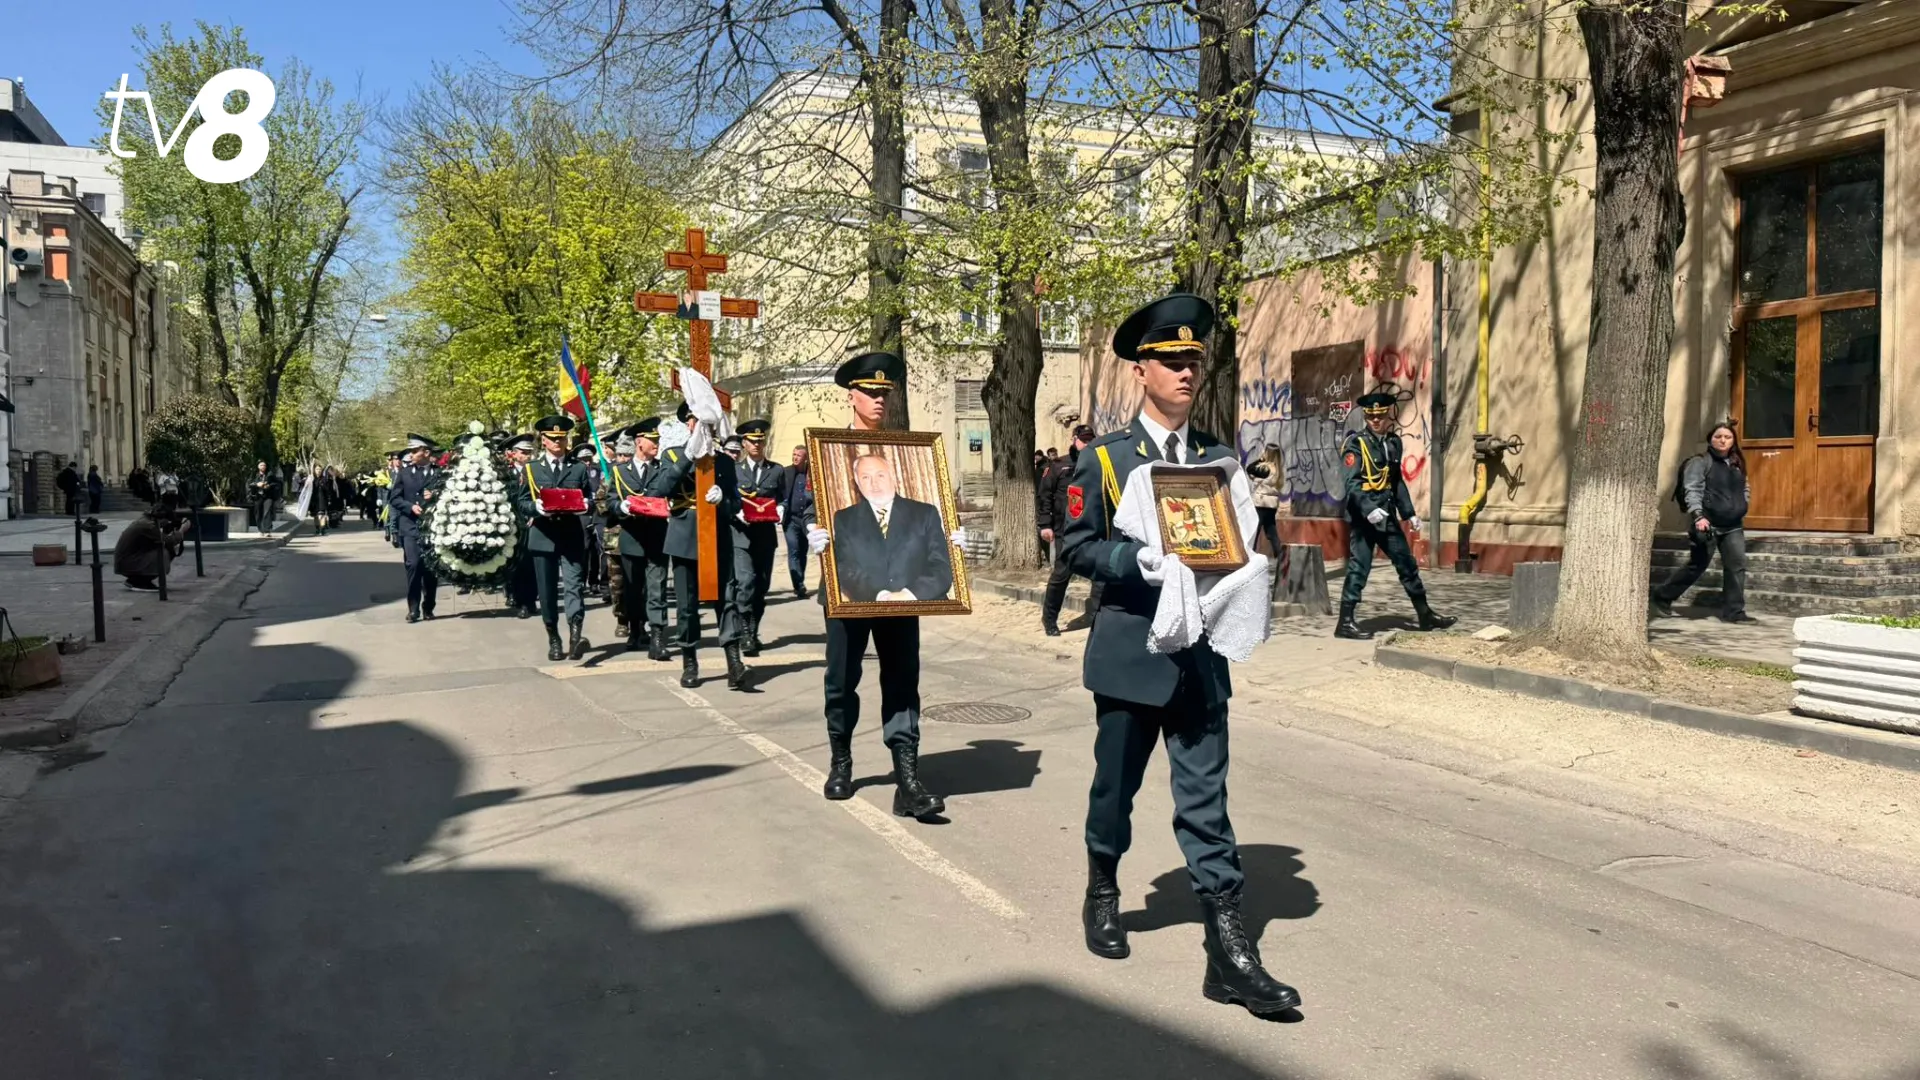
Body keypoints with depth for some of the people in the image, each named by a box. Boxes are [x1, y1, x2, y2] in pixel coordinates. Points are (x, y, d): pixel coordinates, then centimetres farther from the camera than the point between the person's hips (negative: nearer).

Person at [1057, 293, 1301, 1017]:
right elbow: (1077, 547, -5)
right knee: (1115, 787, 12)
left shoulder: (1219, 459, 10)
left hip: (1200, 652, 2)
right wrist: (1143, 562, -21)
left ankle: (1229, 953, 2)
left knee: (1205, 798, 1)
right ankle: (1102, 896, 37)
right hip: (1129, 648, -2)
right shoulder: (1104, 459, 0)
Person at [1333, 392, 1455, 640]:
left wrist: (1409, 512, 15)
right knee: (1358, 568, -5)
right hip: (1363, 517, -7)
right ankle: (1345, 622, 2)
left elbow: (1397, 480, 18)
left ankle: (1426, 615, 24)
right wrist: (1368, 510, -30)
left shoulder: (1393, 442, 11)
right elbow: (1352, 483, -18)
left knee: (1407, 564, 13)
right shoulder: (1356, 443, -10)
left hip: (1387, 515, 7)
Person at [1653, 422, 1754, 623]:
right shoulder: (1699, 462, -5)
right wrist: (1698, 516, -27)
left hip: (1733, 526, 6)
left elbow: (1744, 489, 31)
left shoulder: (1737, 465, 16)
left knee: (1737, 566, -3)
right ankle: (1662, 596, 17)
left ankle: (1733, 611, 3)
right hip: (1708, 524, -6)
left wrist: (1742, 506, 12)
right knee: (1696, 566, 1)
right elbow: (1692, 491, -15)